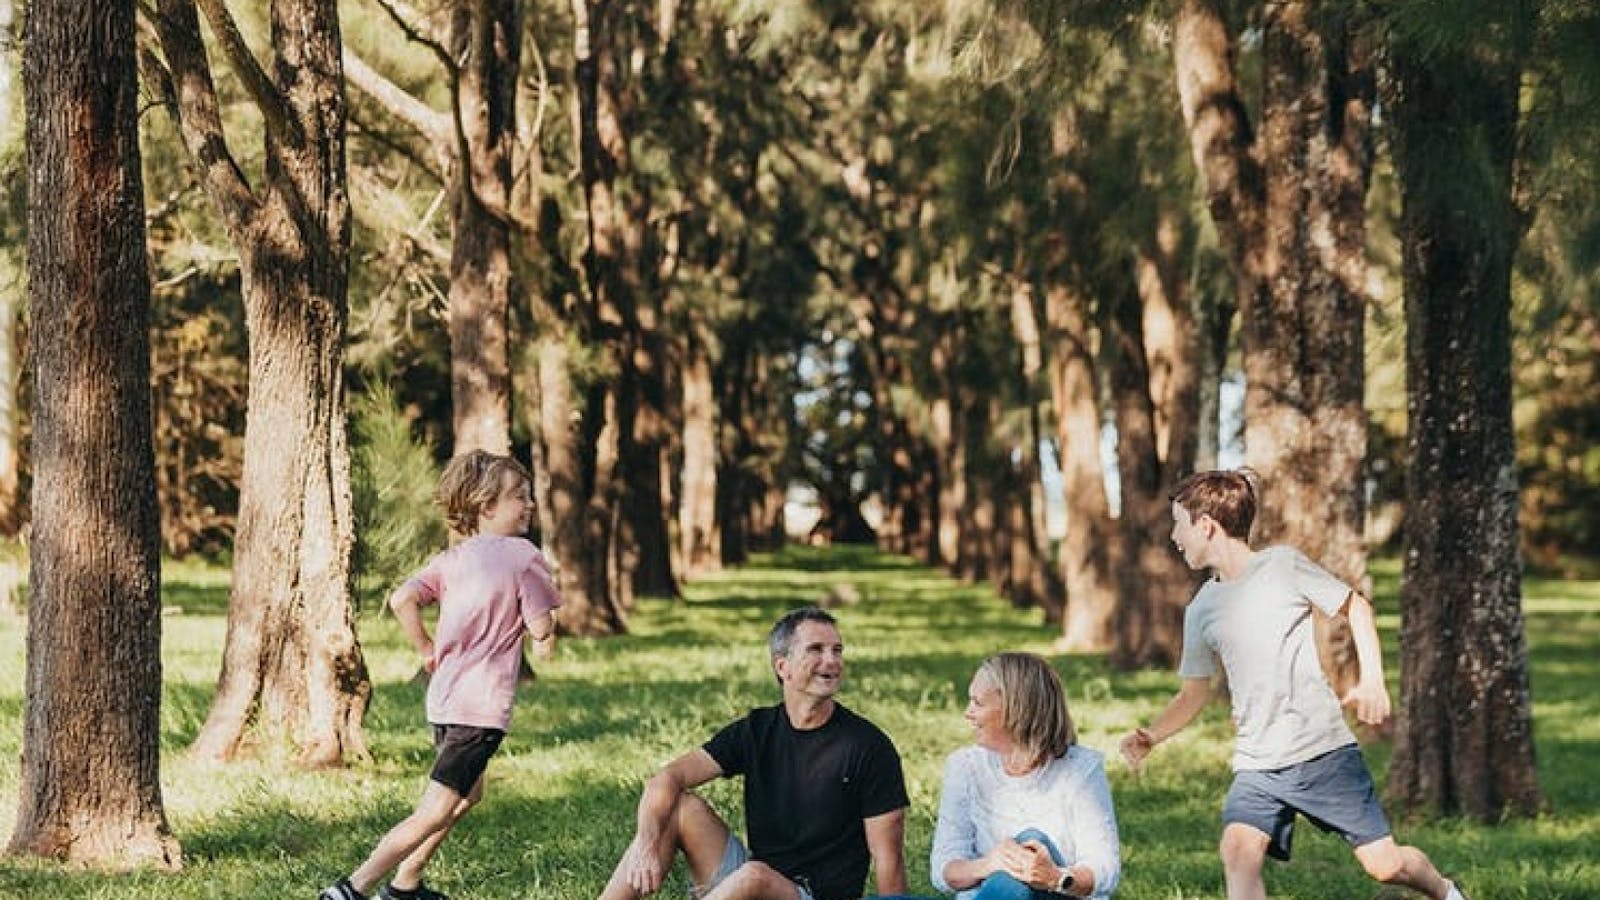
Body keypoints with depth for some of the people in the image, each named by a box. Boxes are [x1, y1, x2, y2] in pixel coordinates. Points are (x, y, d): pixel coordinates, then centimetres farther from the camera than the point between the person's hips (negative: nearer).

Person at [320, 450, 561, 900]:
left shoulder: (451, 560, 9)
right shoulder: (525, 556, -8)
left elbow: (401, 600, -3)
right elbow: (542, 630, -8)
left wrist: (427, 649, 9)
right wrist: (544, 642, 15)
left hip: (445, 696, 8)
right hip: (483, 705, -8)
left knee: (469, 792, 30)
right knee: (433, 814, -9)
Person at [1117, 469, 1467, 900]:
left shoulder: (1282, 565, -6)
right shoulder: (1201, 610, 6)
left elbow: (1356, 607, 5)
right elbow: (1193, 694, 14)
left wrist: (1372, 679, -8)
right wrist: (1150, 737, -4)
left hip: (1325, 750, -3)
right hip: (1257, 767, 3)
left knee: (1385, 865, 2)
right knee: (1238, 850, -23)